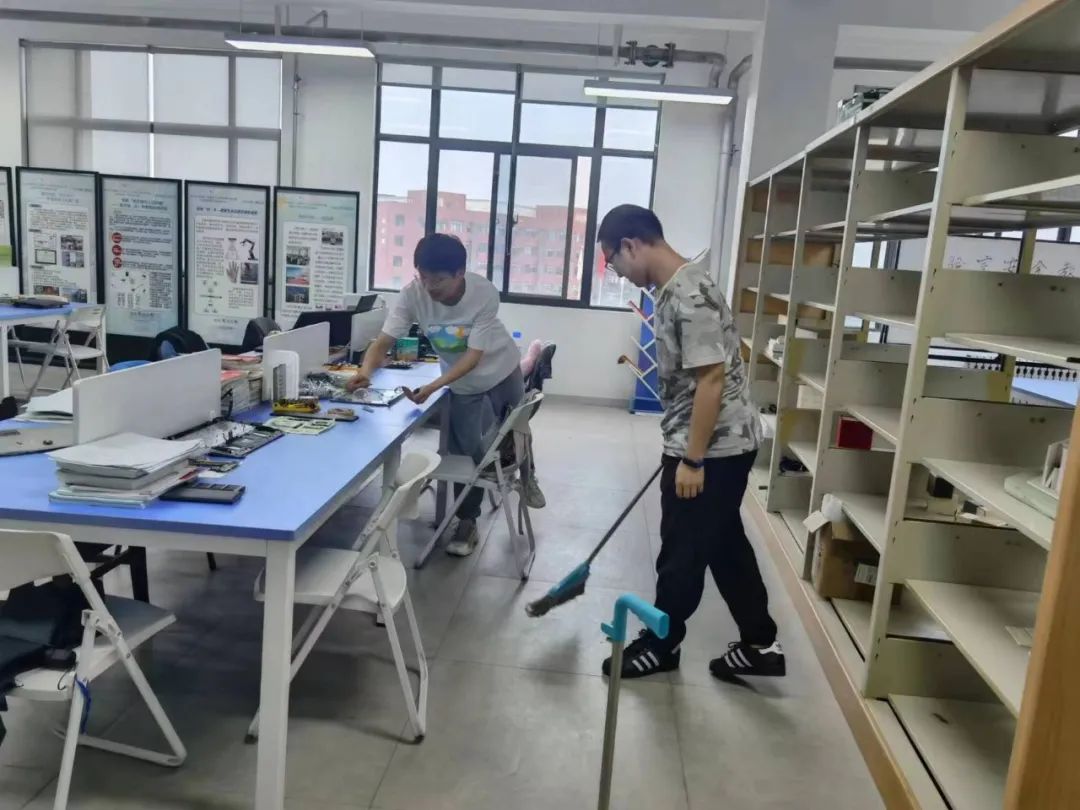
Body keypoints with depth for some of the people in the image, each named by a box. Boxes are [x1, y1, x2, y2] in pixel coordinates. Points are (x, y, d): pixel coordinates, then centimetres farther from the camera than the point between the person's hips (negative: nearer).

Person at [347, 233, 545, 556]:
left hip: (502, 371, -1)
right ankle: (467, 524, 14)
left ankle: (526, 474, 54)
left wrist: (433, 387, -47)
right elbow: (383, 342, -33)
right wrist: (365, 371, -54)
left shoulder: (484, 294, -35)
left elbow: (473, 356, -35)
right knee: (466, 451, -4)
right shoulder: (412, 294, -29)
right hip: (465, 384, 1)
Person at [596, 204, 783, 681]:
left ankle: (661, 645, 26)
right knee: (724, 545, 18)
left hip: (714, 448, -10)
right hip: (720, 443, 10)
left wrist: (691, 460, -22)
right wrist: (685, 450, 26)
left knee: (682, 551, 7)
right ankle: (759, 645, 30)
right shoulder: (674, 288, 9)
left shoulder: (689, 297, -23)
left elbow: (712, 380, -26)